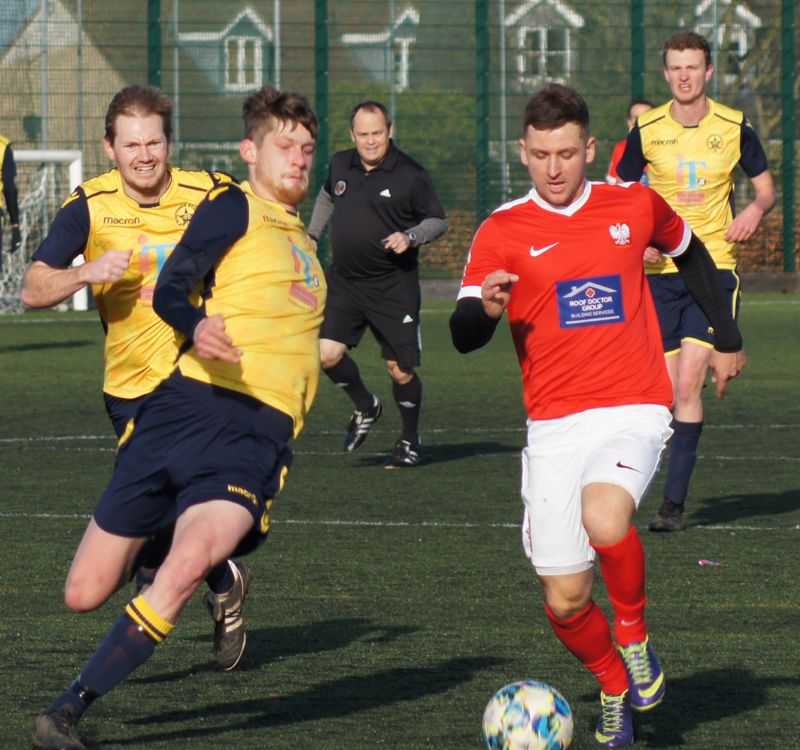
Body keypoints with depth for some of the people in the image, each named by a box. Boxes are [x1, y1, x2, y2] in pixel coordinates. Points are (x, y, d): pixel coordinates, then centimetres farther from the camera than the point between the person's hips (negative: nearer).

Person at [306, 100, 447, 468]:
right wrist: (312, 235, 25)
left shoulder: (410, 176, -9)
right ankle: (365, 407, 19)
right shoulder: (340, 165, 6)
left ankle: (410, 441, 22)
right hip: (344, 282, 4)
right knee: (326, 354, -11)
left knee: (400, 370, -2)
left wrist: (410, 237, -18)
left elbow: (438, 220, -1)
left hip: (394, 286, -4)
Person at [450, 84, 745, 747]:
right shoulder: (503, 231, -1)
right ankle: (614, 688, 29)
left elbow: (691, 255, 25)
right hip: (554, 425, 1)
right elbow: (464, 337, -9)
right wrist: (486, 307, -30)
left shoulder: (634, 206, 4)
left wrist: (728, 340, 25)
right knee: (565, 601, -2)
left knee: (605, 520, -32)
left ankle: (634, 636, -4)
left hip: (633, 411, -1)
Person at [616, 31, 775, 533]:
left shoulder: (735, 128, 0)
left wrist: (756, 211, -11)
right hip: (660, 271, 2)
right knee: (667, 390, 3)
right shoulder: (647, 130, 2)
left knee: (688, 385, -14)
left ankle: (675, 502, -12)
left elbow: (766, 186, 12)